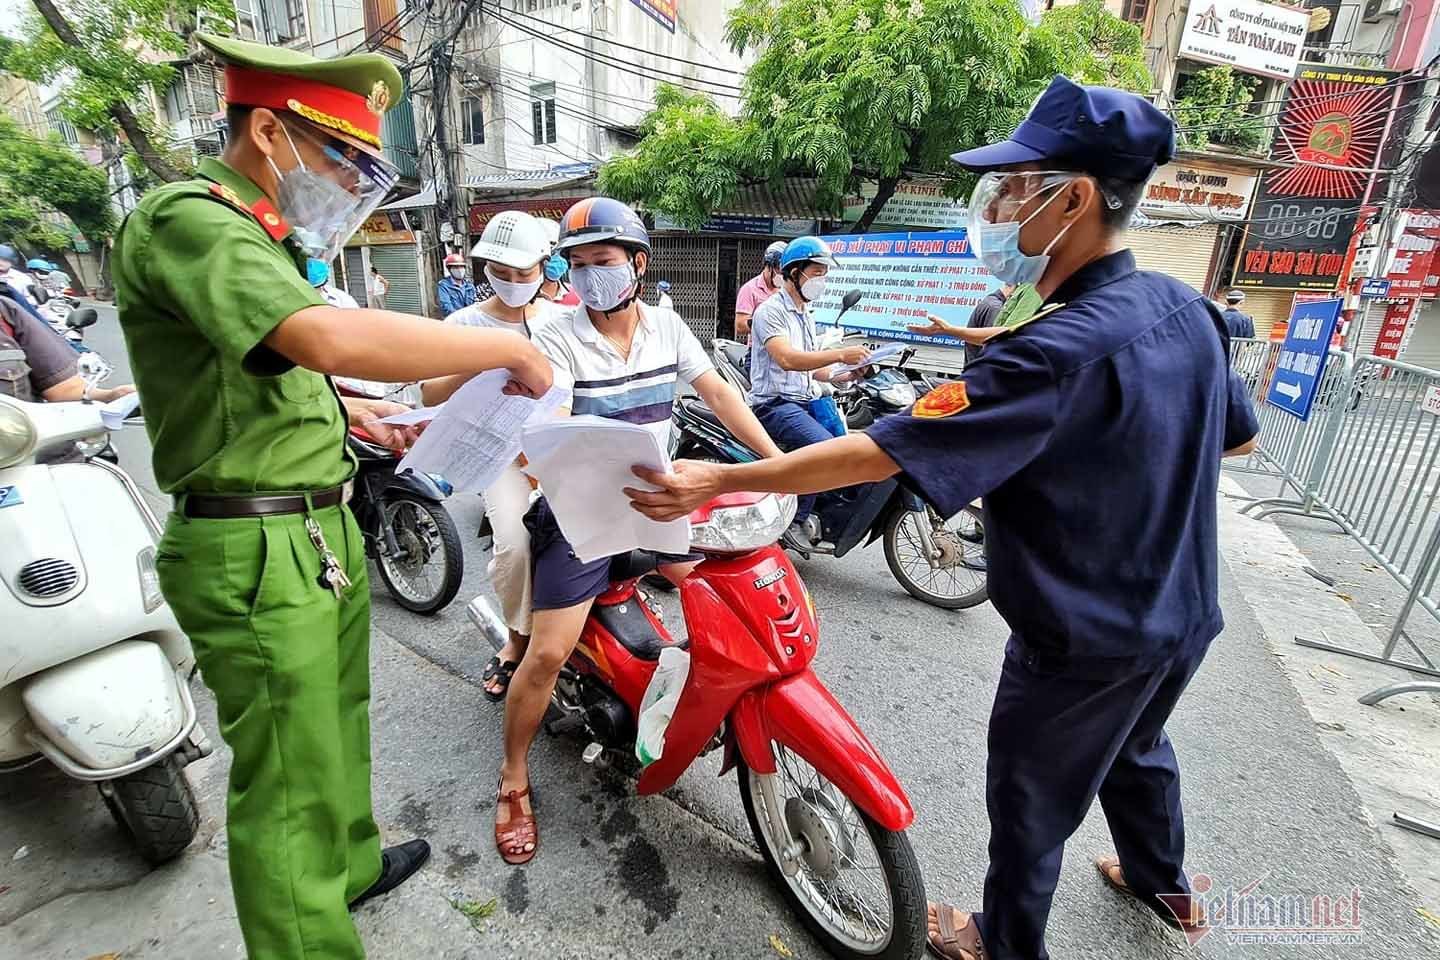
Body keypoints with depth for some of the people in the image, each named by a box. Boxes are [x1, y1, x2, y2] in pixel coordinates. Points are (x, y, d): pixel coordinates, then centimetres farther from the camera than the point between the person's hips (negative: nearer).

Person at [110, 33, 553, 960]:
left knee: (338, 722, 25)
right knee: (289, 782, 2)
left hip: (323, 533, 10)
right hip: (259, 557, -10)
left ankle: (354, 866, 46)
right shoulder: (187, 218, -17)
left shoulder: (259, 238, 16)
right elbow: (330, 337, -36)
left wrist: (353, 416, 14)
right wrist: (509, 346, -27)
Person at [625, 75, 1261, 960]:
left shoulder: (1055, 354, -33)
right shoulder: (1186, 307, -6)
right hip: (1185, 619, 8)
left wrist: (718, 479, -31)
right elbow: (1239, 436, 9)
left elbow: (880, 452, -36)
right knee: (1136, 751, 33)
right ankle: (1165, 883, 61)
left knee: (1032, 800, 17)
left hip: (1086, 642, -8)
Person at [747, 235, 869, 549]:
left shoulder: (806, 316, 22)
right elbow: (786, 359, -24)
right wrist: (840, 354, -30)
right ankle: (797, 518, -14)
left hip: (806, 401, 9)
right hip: (775, 403, -9)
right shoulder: (771, 310, -8)